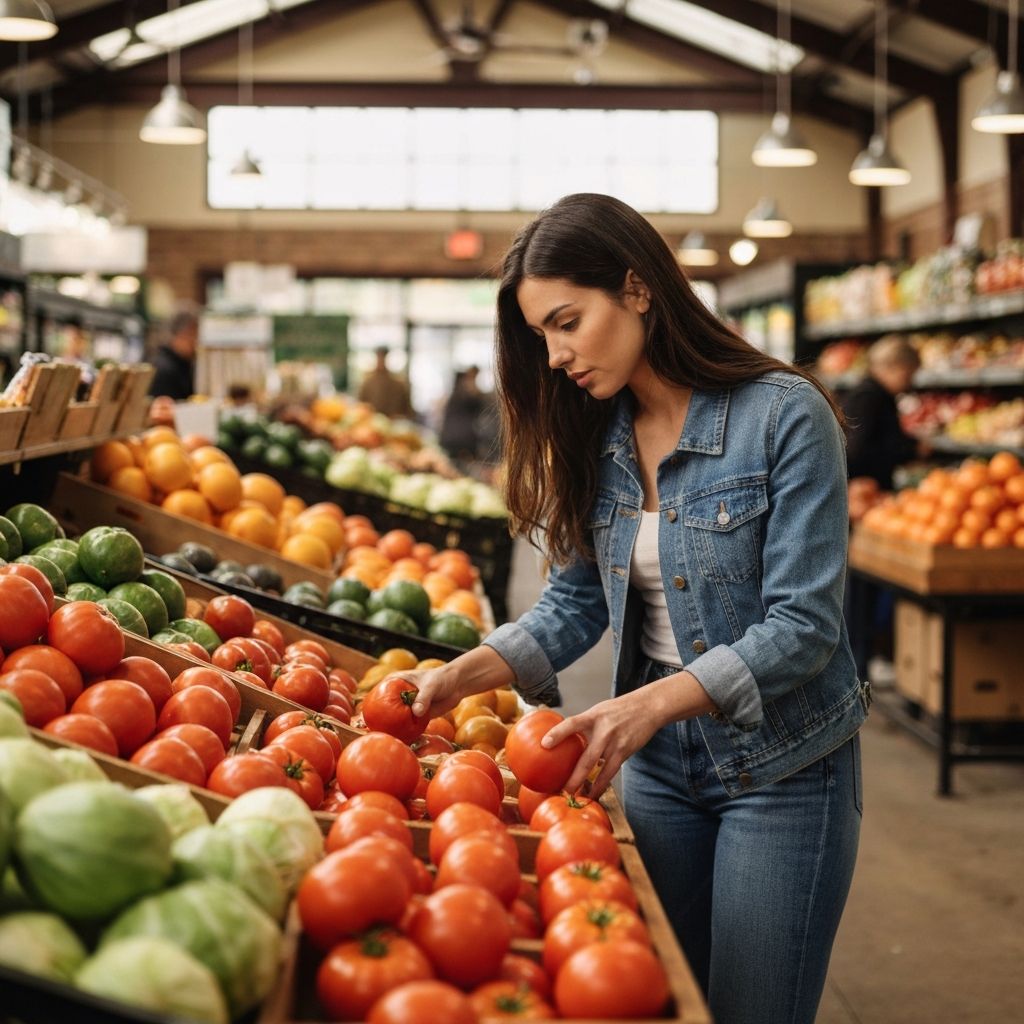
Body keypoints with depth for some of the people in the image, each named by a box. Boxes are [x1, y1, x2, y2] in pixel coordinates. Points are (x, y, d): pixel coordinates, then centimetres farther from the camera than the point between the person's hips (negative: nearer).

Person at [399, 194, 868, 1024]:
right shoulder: (596, 437, 2)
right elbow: (576, 601, 5)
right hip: (659, 763, 5)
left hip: (782, 767, -5)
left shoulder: (785, 416, -17)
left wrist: (651, 703, -31)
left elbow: (803, 627, -20)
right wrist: (469, 673, -12)